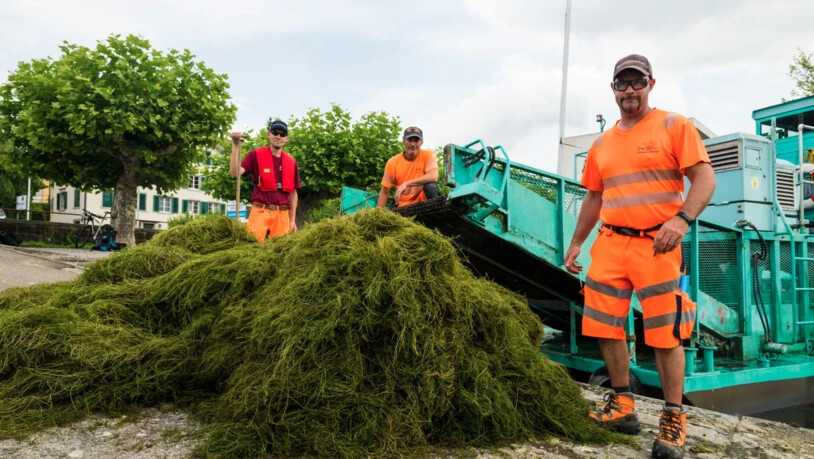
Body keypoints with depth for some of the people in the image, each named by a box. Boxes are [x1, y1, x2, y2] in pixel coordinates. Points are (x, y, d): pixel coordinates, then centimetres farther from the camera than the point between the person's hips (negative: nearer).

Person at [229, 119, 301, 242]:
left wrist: (292, 220, 12)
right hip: (260, 212, -3)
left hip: (282, 215, 3)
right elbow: (235, 172, -10)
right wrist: (235, 146, -17)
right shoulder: (256, 155, 3)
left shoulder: (291, 162, 12)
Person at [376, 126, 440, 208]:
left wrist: (406, 184, -28)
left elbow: (433, 177, -24)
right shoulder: (392, 162, -2)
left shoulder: (428, 155, -6)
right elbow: (384, 192, 1)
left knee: (431, 186, -28)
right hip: (403, 207, 1)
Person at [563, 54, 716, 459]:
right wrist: (575, 244, 18)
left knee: (665, 334, -2)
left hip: (656, 245, -5)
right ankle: (622, 407, 22)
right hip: (609, 245, 5)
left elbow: (705, 178, -6)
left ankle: (673, 419, 13)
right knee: (606, 328, 6)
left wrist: (682, 219, -23)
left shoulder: (674, 126, 1)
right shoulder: (602, 143, 16)